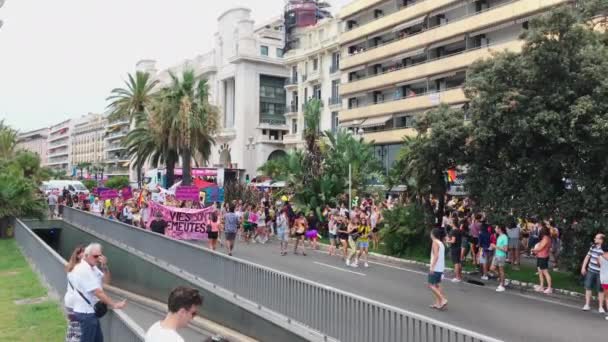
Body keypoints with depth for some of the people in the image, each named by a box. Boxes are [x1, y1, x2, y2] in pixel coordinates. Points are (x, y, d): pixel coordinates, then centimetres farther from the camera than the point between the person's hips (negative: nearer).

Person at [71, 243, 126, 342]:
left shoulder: (92, 267, 8)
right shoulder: (84, 270, -22)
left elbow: (105, 280, 7)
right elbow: (97, 292, -25)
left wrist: (104, 266, -10)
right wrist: (114, 305, -23)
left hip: (91, 311, 10)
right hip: (86, 313, -10)